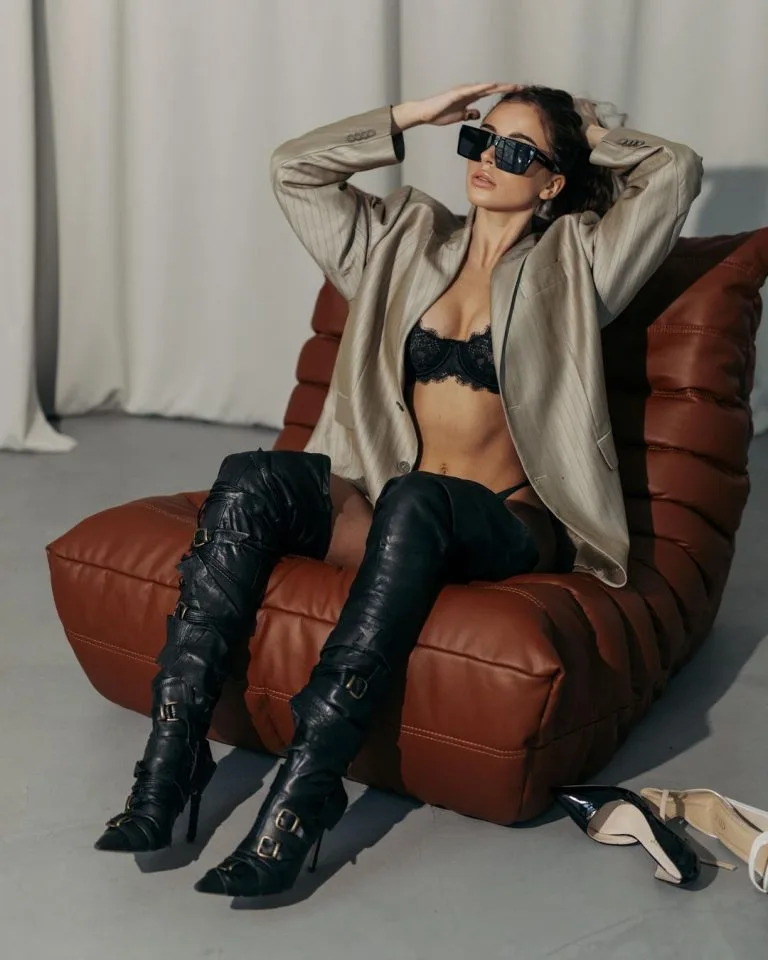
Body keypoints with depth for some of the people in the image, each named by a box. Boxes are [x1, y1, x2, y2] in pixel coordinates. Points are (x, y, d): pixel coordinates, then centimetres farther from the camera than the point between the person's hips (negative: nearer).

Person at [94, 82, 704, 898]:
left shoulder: (571, 264, 9)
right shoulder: (409, 244, 19)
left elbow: (678, 172, -1)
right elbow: (295, 167, 18)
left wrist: (595, 138, 15)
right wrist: (415, 116, 17)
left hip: (503, 528, -3)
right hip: (390, 514, 4)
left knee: (412, 499, -38)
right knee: (250, 479, -26)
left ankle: (302, 793, -41)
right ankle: (169, 760, -30)